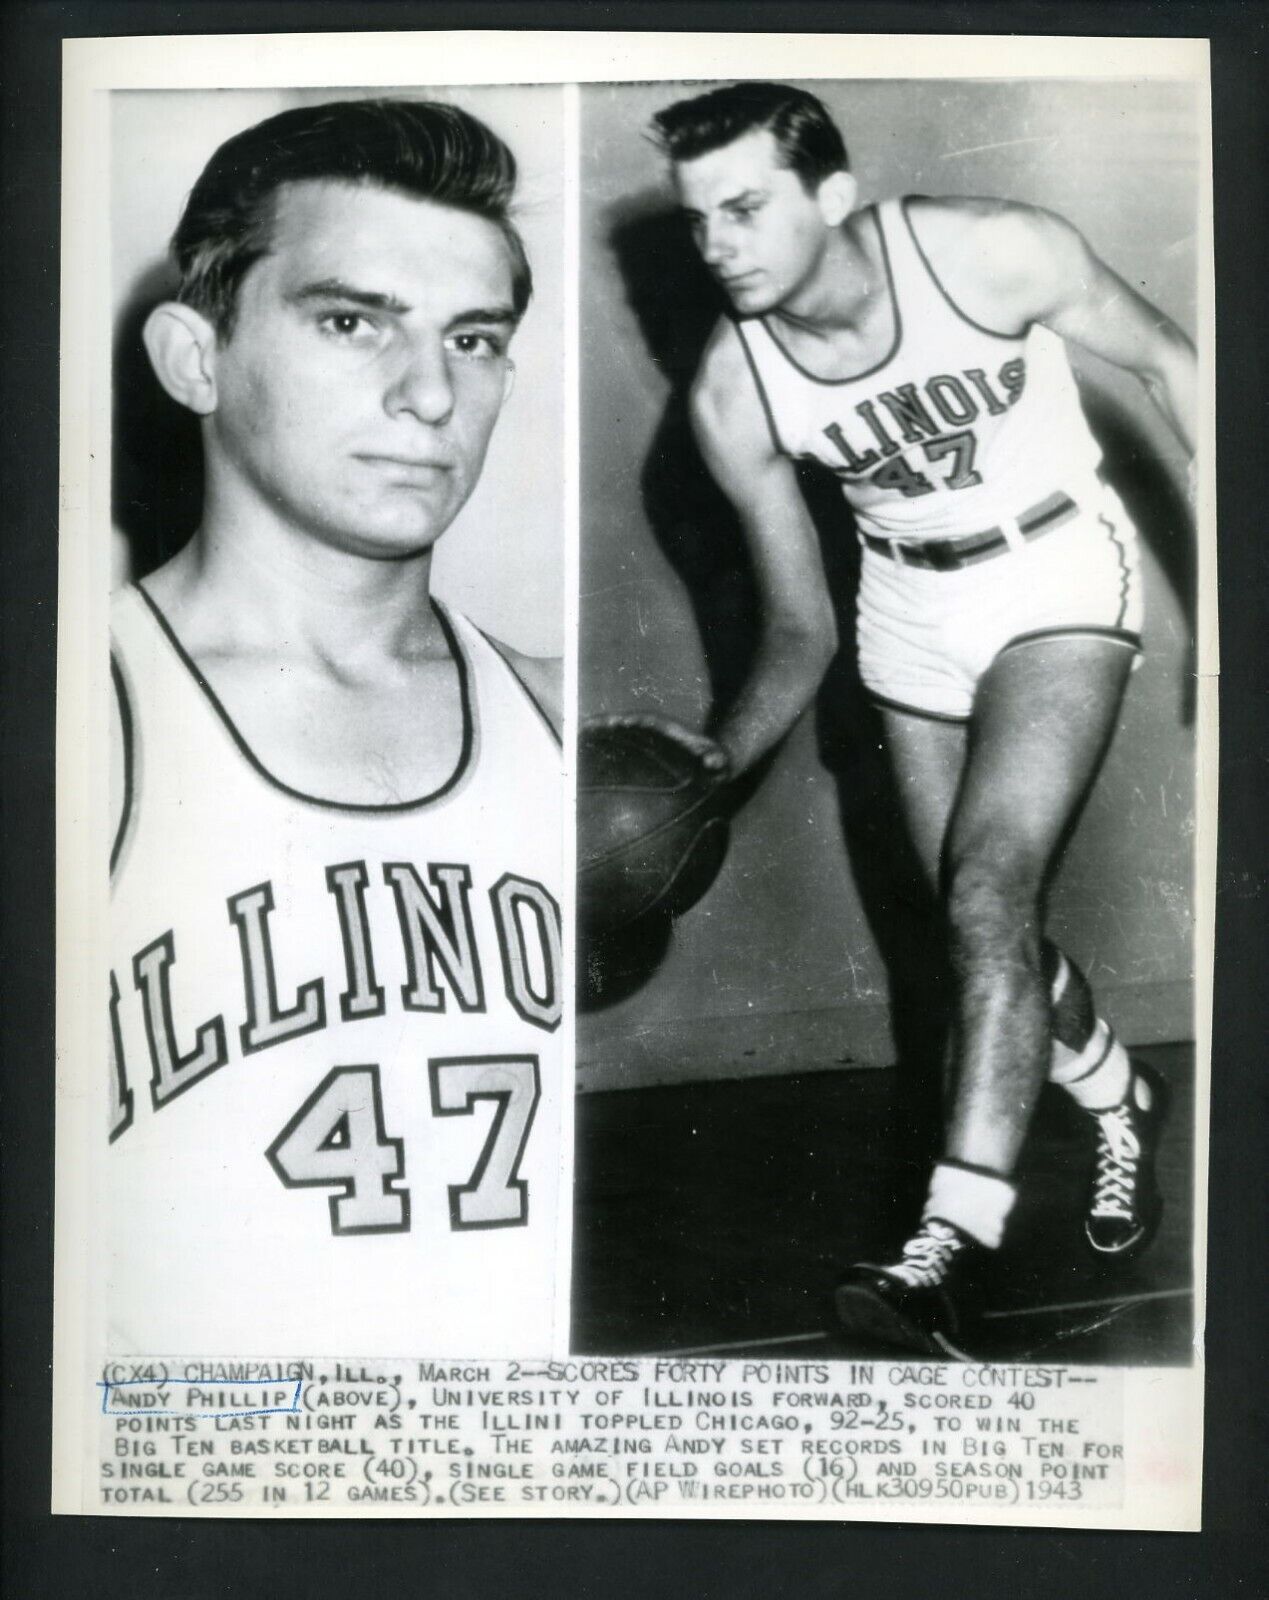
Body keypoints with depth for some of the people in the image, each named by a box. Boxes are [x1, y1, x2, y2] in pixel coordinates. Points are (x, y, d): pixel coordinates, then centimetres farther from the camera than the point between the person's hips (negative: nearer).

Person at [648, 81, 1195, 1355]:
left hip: (1058, 569, -4)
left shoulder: (995, 254, -23)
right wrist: (711, 768, -18)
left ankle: (955, 1241, -20)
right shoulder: (731, 395, -14)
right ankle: (1121, 1104, 38)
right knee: (985, 921, 9)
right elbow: (800, 633, -4)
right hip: (911, 609, 4)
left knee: (991, 890, -22)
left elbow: (1164, 362, -5)